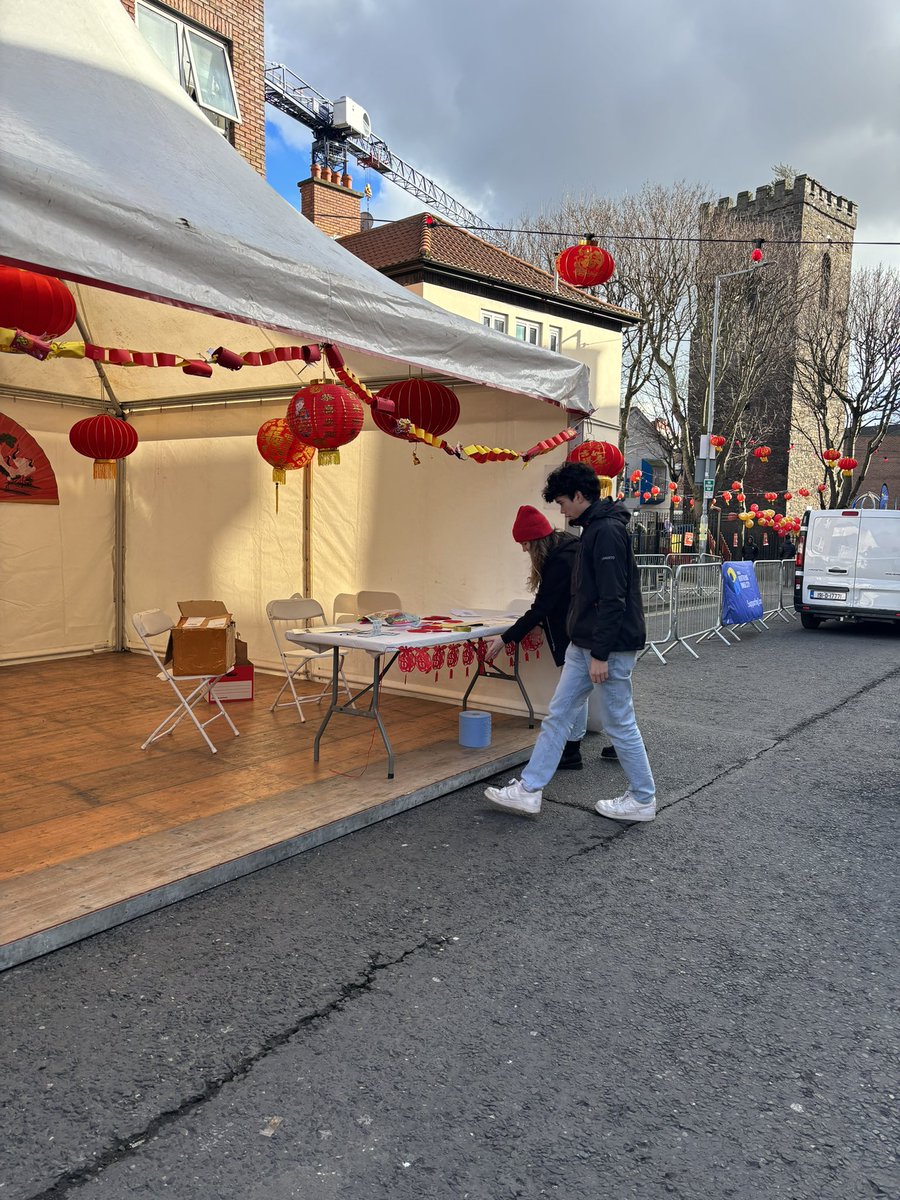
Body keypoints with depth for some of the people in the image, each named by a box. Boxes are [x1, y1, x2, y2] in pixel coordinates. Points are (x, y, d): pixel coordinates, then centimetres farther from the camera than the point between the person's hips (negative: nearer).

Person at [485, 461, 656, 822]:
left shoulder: (607, 531, -18)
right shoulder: (593, 529, 13)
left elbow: (613, 599, -23)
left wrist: (601, 654, -22)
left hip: (610, 647, -10)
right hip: (583, 645, 10)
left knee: (619, 724, 3)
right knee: (557, 715, 10)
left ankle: (643, 800, 19)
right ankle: (529, 790, 17)